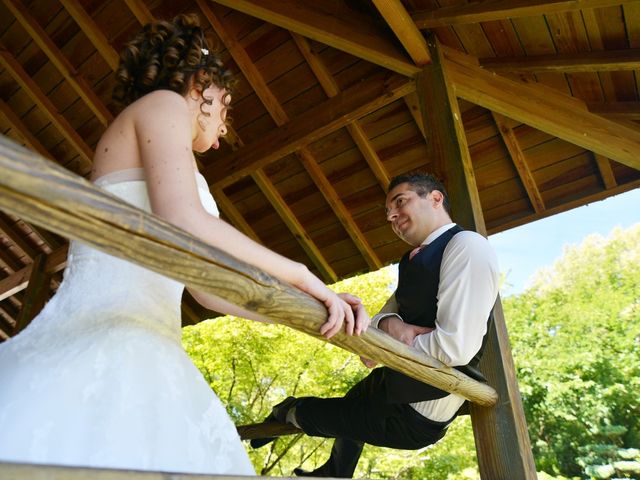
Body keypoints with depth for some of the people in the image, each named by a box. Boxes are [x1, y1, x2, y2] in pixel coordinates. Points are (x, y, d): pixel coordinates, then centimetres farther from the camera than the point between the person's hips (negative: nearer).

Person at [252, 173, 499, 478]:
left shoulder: (467, 245, -22)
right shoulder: (419, 260, 9)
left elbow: (456, 346, -31)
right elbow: (385, 314, 6)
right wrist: (389, 324, -19)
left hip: (417, 413, -9)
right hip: (403, 387, 9)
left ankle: (288, 413, 46)